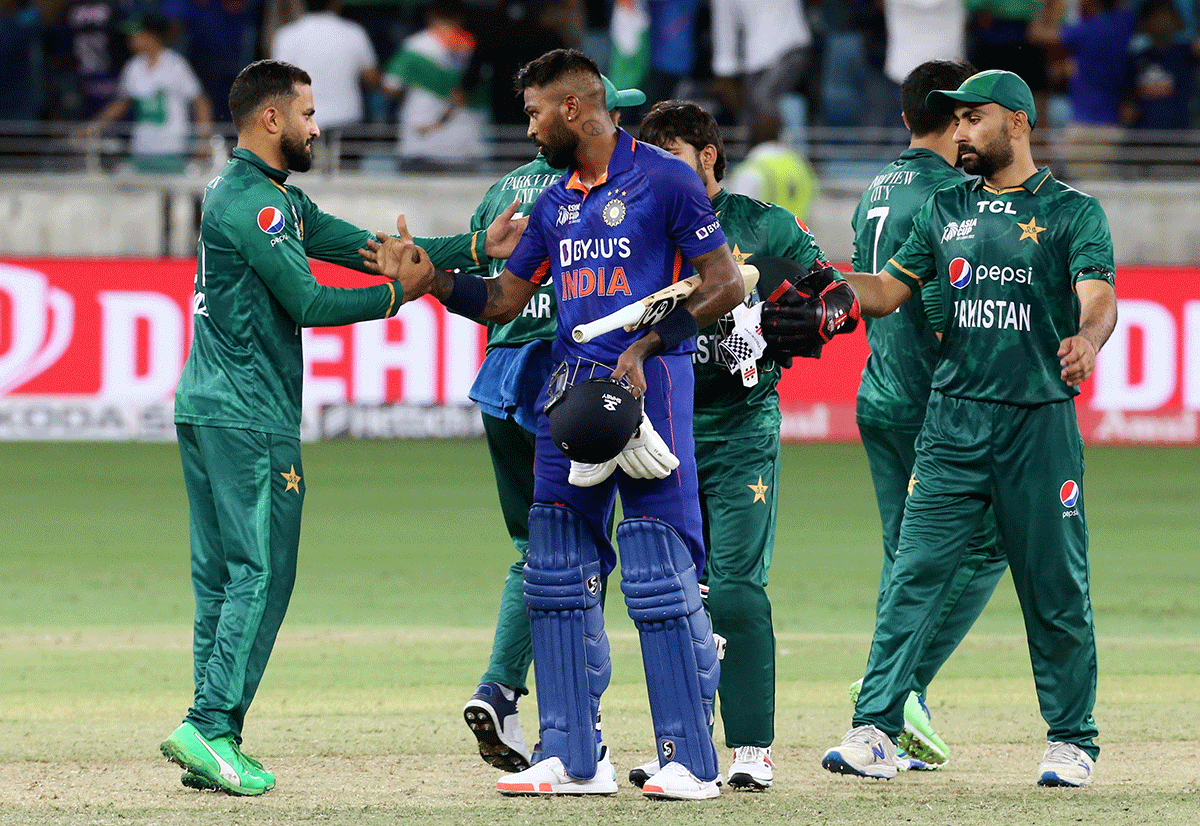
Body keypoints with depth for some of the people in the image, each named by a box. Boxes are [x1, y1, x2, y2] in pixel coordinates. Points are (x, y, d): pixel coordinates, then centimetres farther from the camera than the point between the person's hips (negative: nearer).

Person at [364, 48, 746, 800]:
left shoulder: (664, 180, -5)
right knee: (558, 573, 6)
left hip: (648, 384, -8)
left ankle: (691, 760, -5)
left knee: (659, 578, -9)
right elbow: (503, 301, 20)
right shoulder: (556, 202, 16)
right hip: (569, 388, 8)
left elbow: (726, 286, -9)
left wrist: (645, 348, -16)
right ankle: (575, 758, 10)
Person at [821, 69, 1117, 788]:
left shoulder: (1073, 212, 2)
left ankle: (1073, 741, 13)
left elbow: (1099, 297, -13)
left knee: (1056, 590, 2)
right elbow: (887, 290, 15)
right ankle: (875, 733, -10)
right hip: (953, 423, 3)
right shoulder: (946, 211, 16)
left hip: (1040, 423, -3)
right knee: (914, 575, -6)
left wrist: (1086, 340, -35)